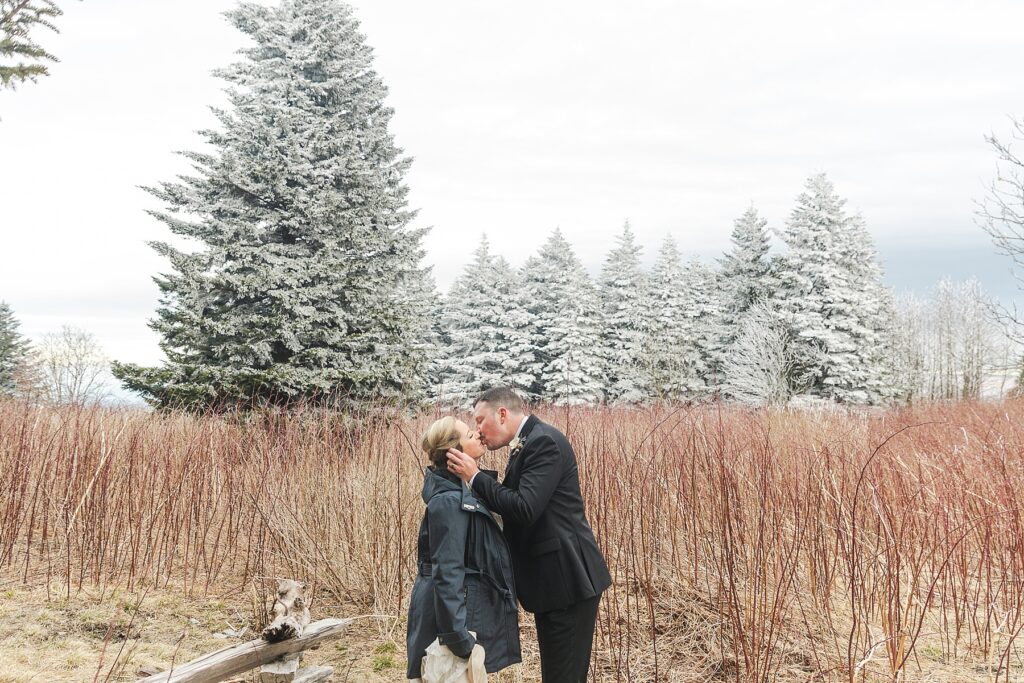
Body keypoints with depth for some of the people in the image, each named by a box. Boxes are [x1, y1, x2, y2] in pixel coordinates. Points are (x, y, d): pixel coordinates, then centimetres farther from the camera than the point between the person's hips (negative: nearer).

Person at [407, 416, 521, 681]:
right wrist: (458, 637, -27)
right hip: (457, 610, -9)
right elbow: (447, 571, -25)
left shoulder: (463, 490, 6)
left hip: (469, 603, 9)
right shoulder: (450, 501, -22)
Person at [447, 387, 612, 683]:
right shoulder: (525, 445, 13)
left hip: (566, 578, -10)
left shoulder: (545, 441, -17)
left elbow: (525, 508, -25)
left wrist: (475, 477, -17)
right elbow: (514, 505, 13)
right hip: (551, 579, 10)